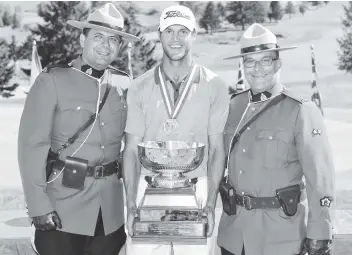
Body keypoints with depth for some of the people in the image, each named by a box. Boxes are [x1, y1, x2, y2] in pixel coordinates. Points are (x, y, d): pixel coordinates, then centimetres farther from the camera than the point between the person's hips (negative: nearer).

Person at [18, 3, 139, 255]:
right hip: (62, 206, -4)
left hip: (111, 208, 4)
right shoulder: (52, 80, -8)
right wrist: (39, 206, -15)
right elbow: (32, 145, -10)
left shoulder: (124, 84, 5)